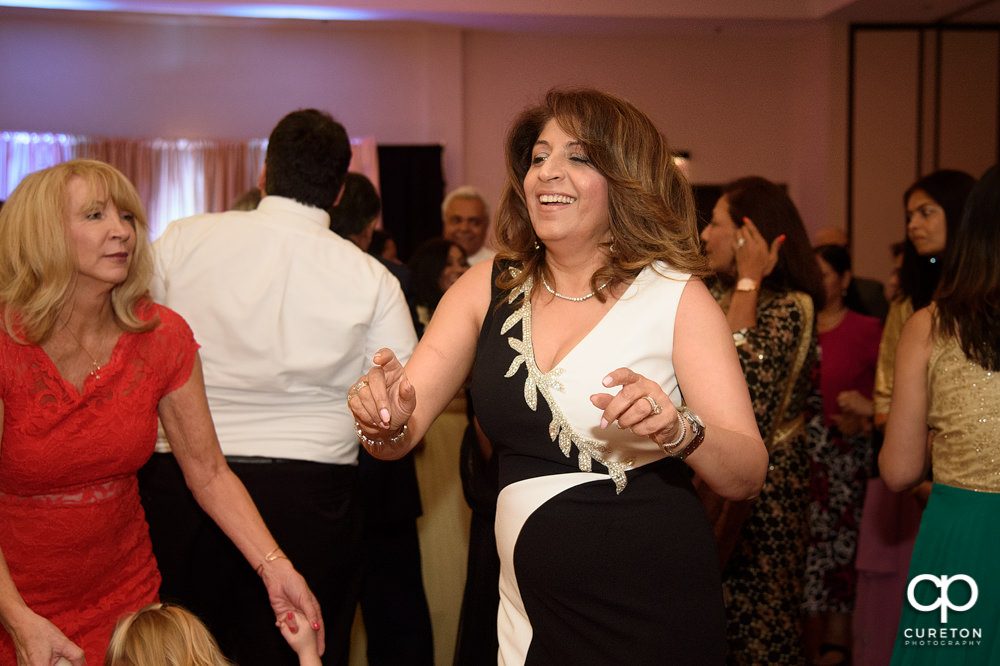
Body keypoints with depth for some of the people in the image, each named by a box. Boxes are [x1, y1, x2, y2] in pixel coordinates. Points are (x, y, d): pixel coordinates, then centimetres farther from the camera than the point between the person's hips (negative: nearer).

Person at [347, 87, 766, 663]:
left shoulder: (677, 297, -8)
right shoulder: (489, 290, 1)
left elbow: (747, 476, -12)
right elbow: (406, 430, -3)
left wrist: (680, 431, -32)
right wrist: (388, 423, -25)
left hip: (654, 613, -3)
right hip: (530, 608, 4)